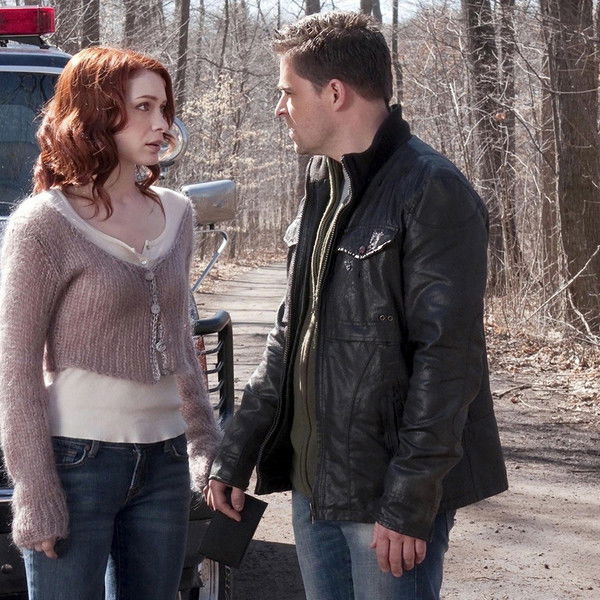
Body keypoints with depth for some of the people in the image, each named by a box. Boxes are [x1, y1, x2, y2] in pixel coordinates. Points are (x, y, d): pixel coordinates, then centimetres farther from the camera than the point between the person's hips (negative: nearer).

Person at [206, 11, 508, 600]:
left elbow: (447, 358, -17)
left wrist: (409, 503, -20)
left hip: (388, 493, -8)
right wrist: (235, 454, 14)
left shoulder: (432, 192, -13)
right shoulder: (323, 187, 13)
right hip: (314, 483, 8)